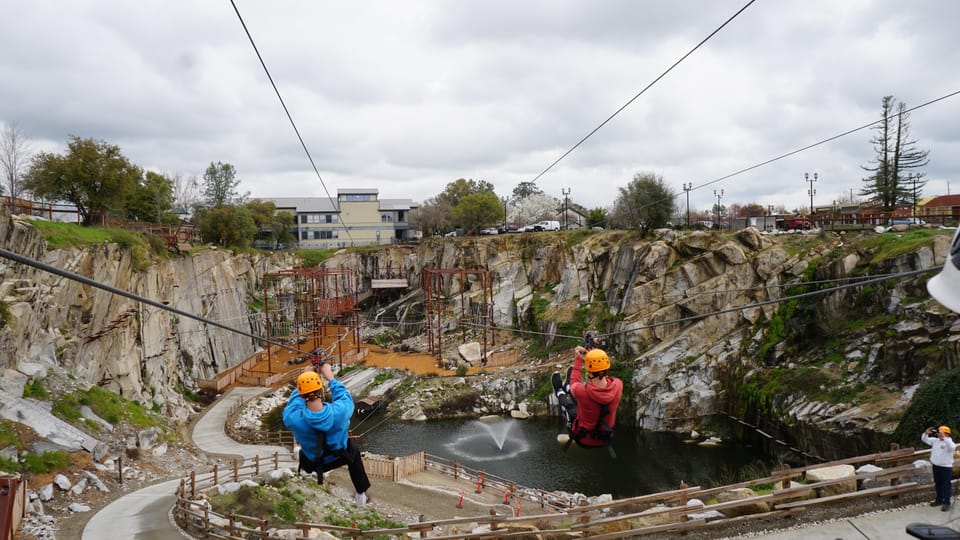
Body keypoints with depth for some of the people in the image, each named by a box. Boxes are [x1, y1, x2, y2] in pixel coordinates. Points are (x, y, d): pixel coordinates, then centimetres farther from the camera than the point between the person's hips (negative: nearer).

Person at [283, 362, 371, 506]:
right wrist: (330, 378, -4)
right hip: (338, 457, 0)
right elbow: (345, 397, -12)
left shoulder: (293, 419, -37)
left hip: (311, 463, 1)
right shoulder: (339, 412, -38)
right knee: (354, 453, 34)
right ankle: (361, 494, 43)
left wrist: (303, 382, -4)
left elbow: (292, 404, -11)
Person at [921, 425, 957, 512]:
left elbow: (951, 447, -38)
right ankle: (939, 500, 28)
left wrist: (944, 437, -47)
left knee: (946, 485, 1)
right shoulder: (935, 440, 3)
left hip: (946, 467, -7)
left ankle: (946, 503, 7)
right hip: (936, 466, 7)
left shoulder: (949, 442, -15)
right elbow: (924, 439, 6)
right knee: (938, 484, 17)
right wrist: (926, 433, -14)